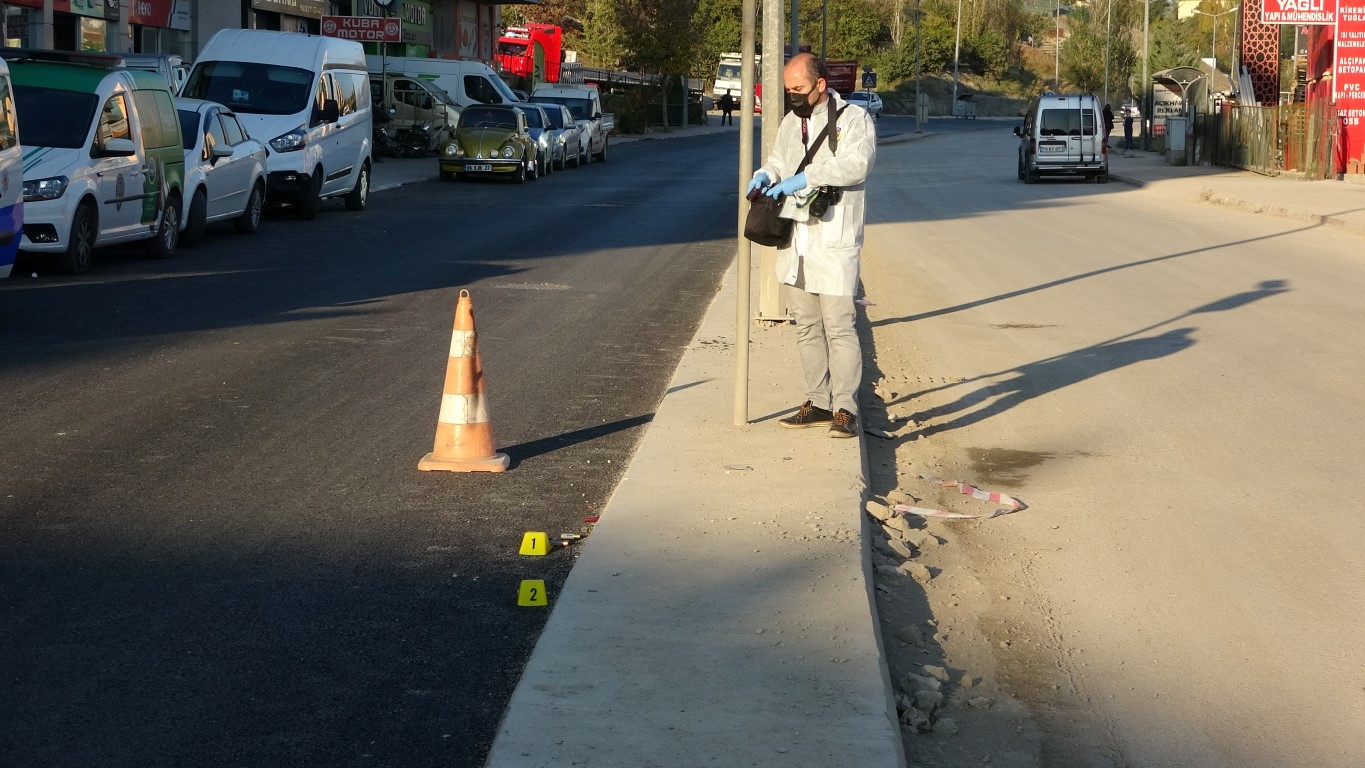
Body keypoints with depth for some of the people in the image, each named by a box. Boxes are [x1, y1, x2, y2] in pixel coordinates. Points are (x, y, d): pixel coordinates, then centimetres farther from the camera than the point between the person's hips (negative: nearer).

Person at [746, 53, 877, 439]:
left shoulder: (853, 118, -6)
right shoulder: (790, 122, 16)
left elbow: (856, 164, -20)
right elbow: (778, 159, 27)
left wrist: (804, 178, -24)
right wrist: (766, 174, 2)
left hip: (834, 241, -7)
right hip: (795, 241, 7)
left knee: (839, 327, -9)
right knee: (806, 326, 11)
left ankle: (845, 408, -6)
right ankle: (818, 403, 18)